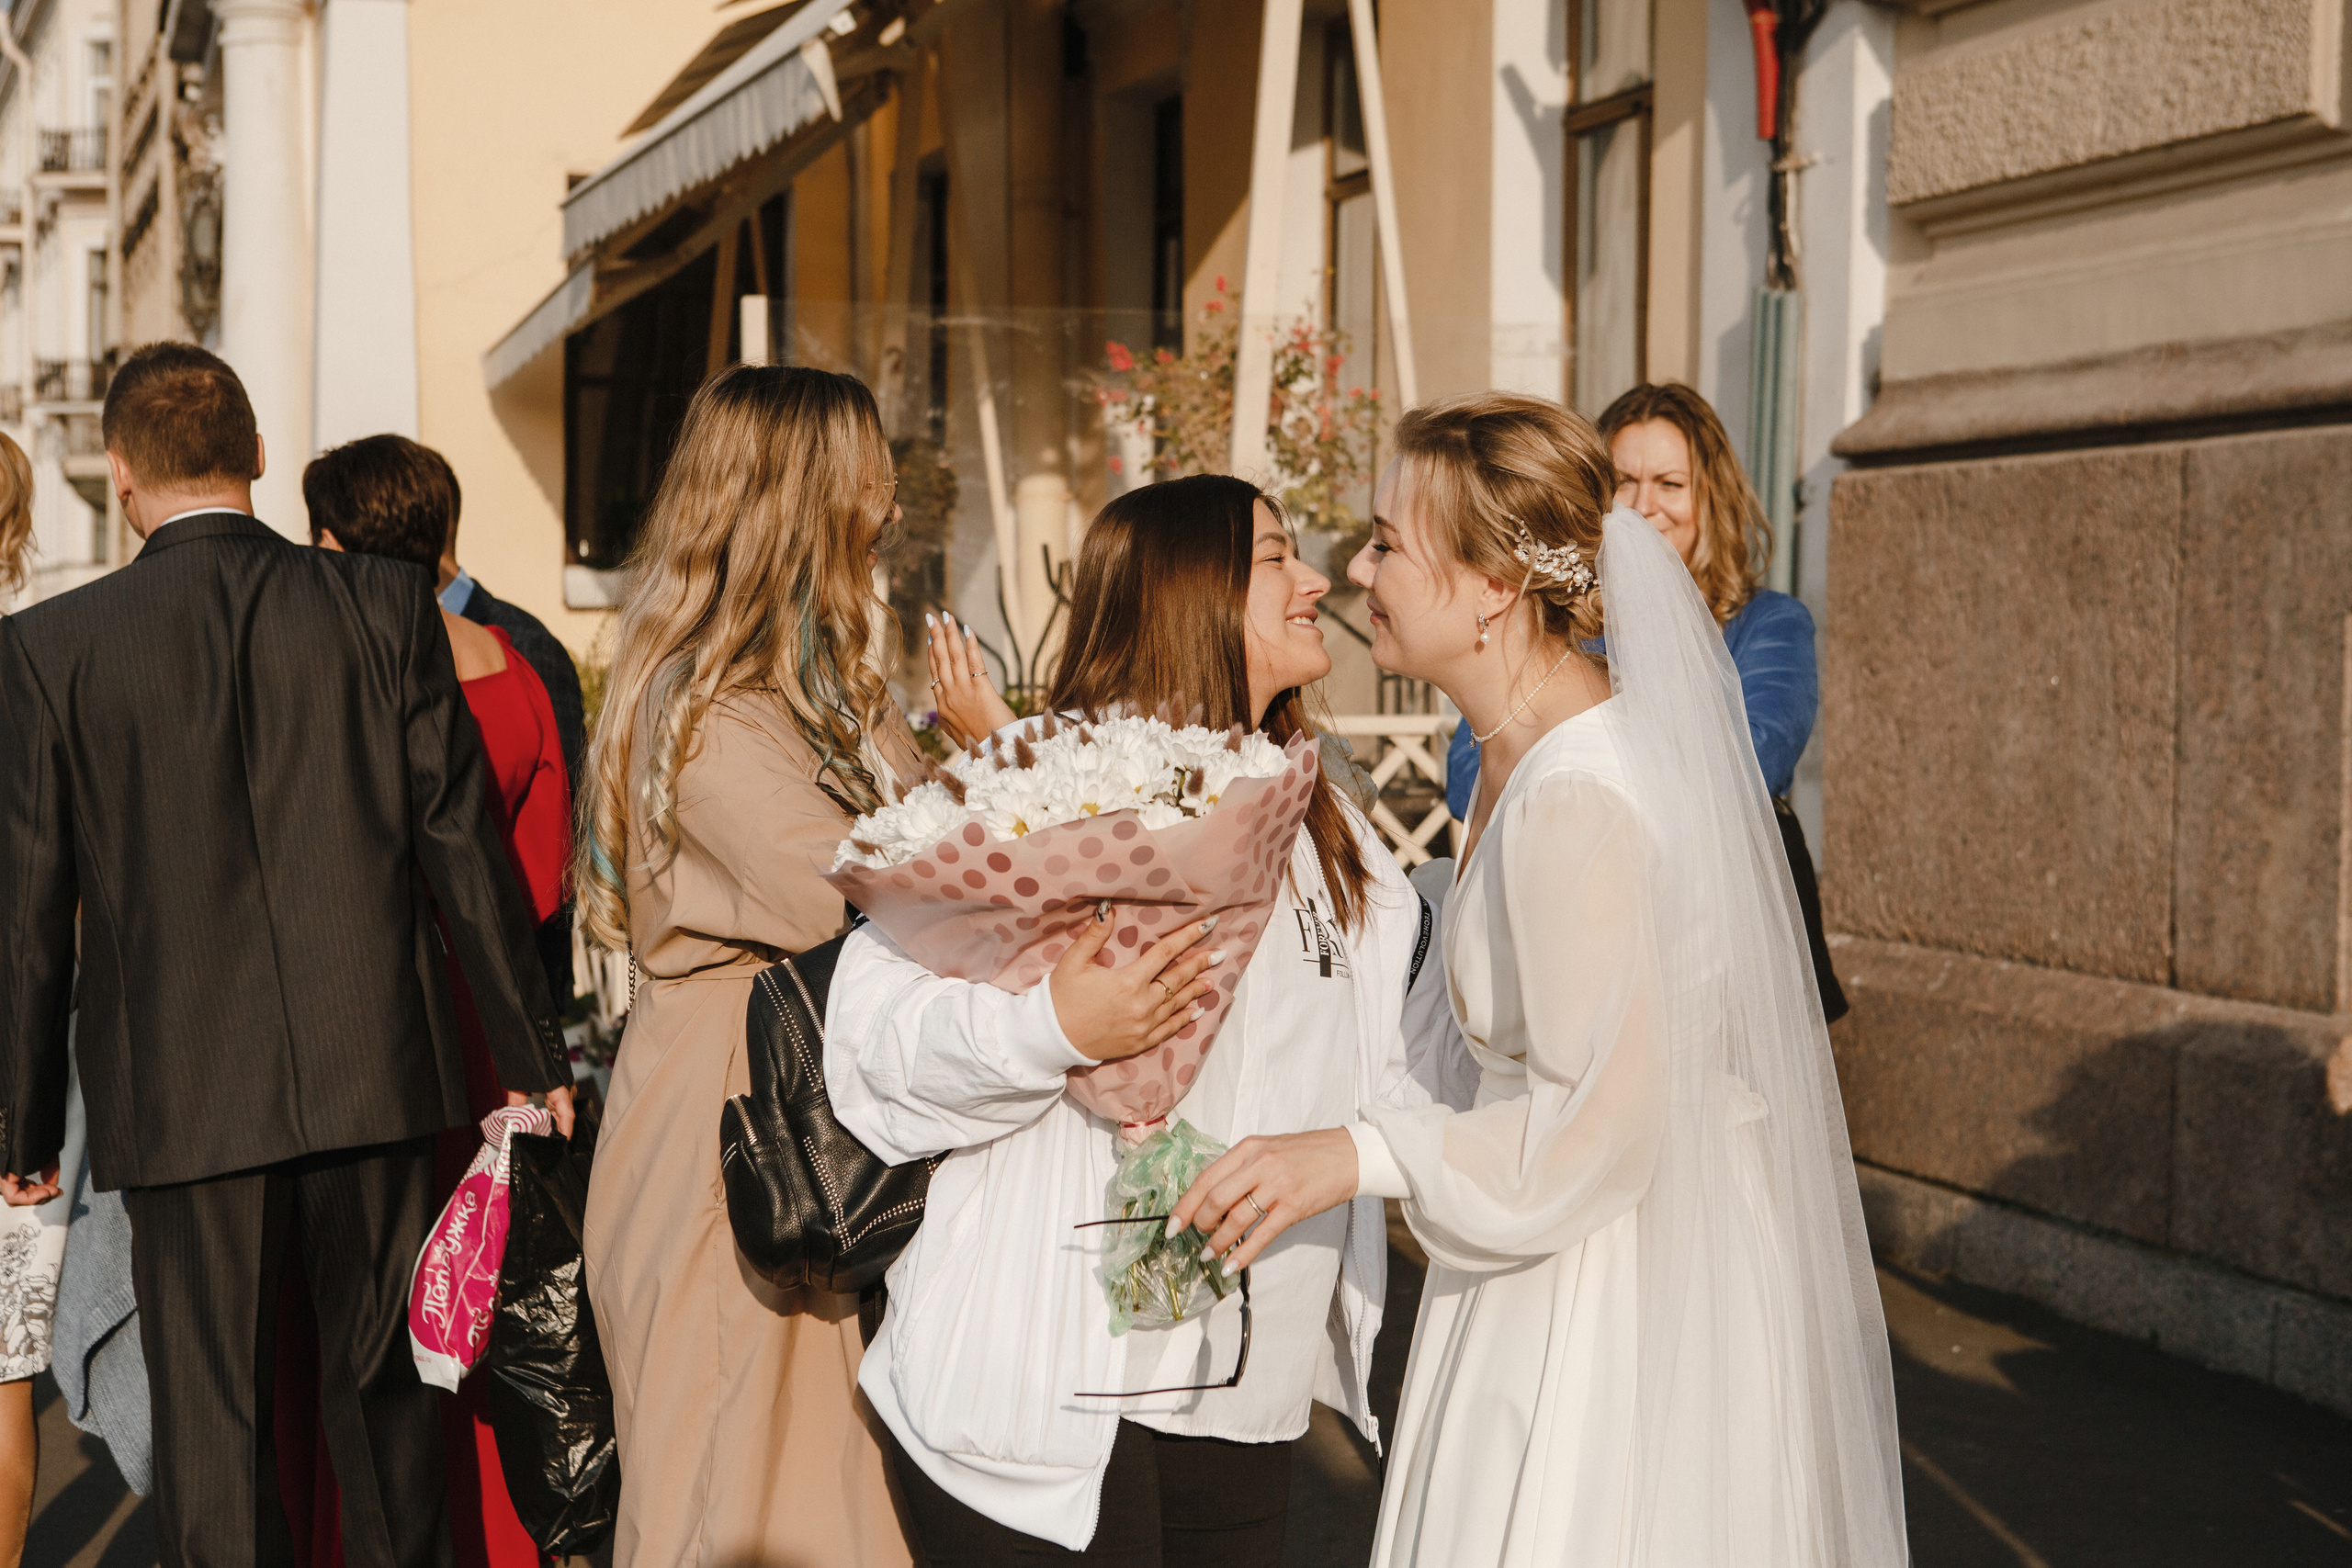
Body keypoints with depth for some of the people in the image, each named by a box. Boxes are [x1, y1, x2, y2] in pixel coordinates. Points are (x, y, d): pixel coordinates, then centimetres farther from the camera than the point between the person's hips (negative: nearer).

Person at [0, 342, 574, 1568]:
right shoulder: (385, 606, -2)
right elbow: (461, 846, -1)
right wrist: (532, 1053, 7)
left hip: (180, 1096, -1)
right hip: (372, 1075, 1)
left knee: (207, 1419, 8)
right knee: (384, 1387, 16)